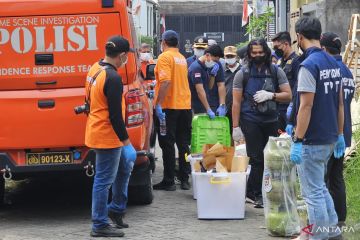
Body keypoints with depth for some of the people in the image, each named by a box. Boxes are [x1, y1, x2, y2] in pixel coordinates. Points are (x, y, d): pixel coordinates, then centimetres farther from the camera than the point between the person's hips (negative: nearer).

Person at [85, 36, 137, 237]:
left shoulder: (95, 69, 7)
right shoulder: (113, 78, -23)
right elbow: (115, 114, -22)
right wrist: (126, 139, -14)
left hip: (96, 130, 10)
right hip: (107, 136, -10)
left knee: (125, 167, 23)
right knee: (104, 180, -1)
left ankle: (116, 209, 31)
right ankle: (100, 226, 8)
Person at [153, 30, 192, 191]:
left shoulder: (165, 57, -10)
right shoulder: (182, 58, 14)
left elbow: (166, 81, -21)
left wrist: (158, 104, -21)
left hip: (169, 106, -7)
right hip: (185, 105, 7)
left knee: (167, 144, -2)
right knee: (183, 143, 11)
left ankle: (169, 181, 0)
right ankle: (185, 179, 12)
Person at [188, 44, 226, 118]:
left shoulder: (217, 66, 9)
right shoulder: (195, 67, -14)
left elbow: (221, 85, 7)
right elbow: (200, 91, -20)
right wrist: (208, 110, -23)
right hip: (200, 109, -6)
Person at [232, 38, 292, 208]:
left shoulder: (276, 72, 5)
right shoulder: (243, 73, 1)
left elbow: (288, 95, 3)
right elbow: (236, 102, 0)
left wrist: (271, 95, -15)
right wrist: (235, 127, -5)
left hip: (271, 120, 2)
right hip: (251, 121, -2)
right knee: (257, 159, -3)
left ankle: (251, 191, 16)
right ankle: (258, 195, 7)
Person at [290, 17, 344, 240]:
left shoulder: (309, 65, -18)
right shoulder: (334, 63, 8)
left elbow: (306, 106, -21)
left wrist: (297, 141, -19)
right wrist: (340, 134, 20)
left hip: (312, 140, -8)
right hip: (329, 138, 8)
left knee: (313, 192, 0)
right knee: (319, 186, 22)